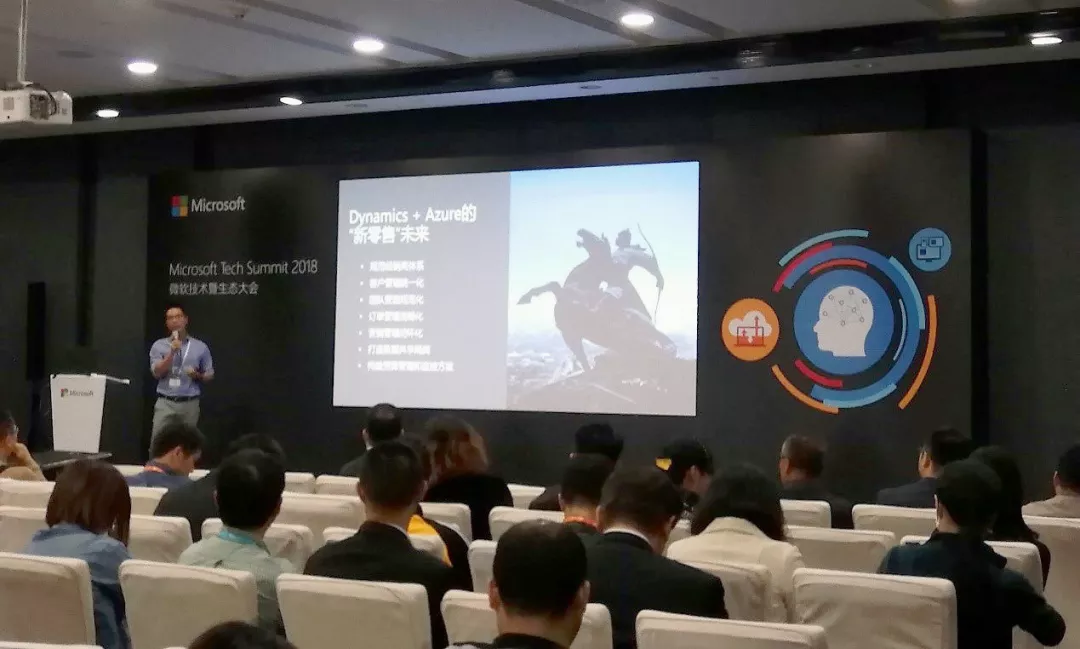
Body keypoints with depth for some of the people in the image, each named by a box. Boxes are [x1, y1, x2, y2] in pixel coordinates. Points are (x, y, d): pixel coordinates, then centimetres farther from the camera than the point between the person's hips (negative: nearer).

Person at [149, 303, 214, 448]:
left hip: (190, 404, 0)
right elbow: (157, 372, -7)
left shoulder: (201, 347, 5)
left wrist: (198, 375, -12)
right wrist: (172, 352, -17)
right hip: (165, 403, 0)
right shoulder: (159, 345, 5)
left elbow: (209, 375, 10)